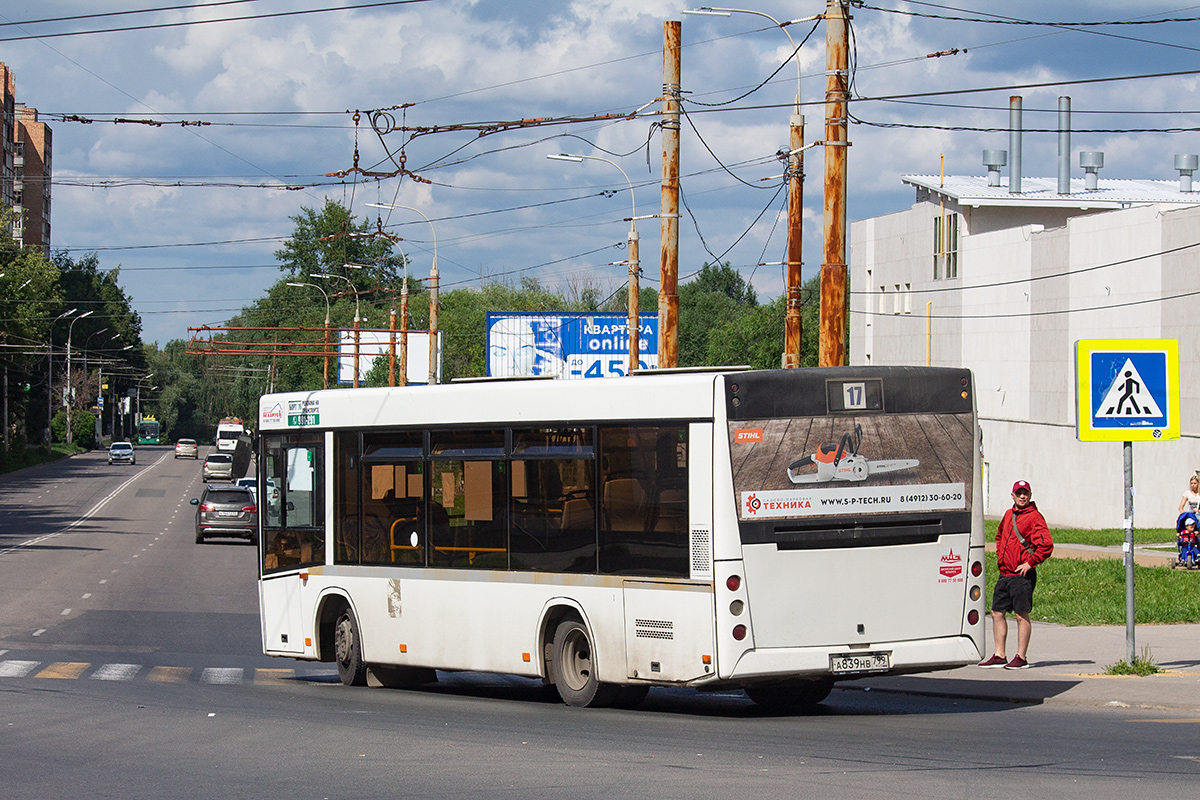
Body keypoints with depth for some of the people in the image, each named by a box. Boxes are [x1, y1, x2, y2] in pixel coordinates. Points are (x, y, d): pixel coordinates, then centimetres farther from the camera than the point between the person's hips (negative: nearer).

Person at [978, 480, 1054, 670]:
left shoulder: (1034, 517, -8)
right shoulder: (1008, 515, 16)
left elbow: (1047, 544, -17)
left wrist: (1030, 563, -16)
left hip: (1022, 575, -8)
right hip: (1004, 574, 8)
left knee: (1021, 615, -4)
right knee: (997, 613, 7)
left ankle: (1021, 658, 0)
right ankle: (999, 656, 12)